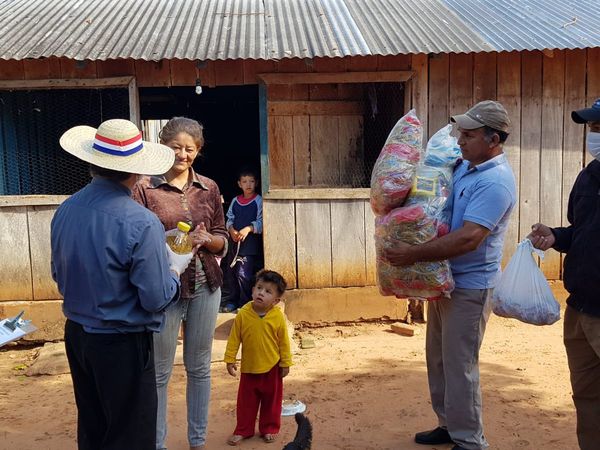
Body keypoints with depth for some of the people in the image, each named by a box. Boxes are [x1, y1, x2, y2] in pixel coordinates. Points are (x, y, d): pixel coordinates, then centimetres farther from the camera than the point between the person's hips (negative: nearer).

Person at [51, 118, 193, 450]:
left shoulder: (64, 210, -3)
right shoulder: (141, 223, -24)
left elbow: (59, 276, 10)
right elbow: (157, 298, -19)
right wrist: (176, 266, -1)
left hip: (76, 335, 7)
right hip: (122, 345, -7)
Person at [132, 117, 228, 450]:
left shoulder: (208, 188, 6)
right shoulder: (145, 188, -5)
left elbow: (222, 241, 10)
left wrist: (207, 239, -11)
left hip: (205, 286, 4)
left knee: (199, 367, 14)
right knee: (159, 371, 6)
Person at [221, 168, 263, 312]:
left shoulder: (258, 201, -3)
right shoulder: (235, 201, 11)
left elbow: (260, 221, -7)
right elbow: (229, 219, 12)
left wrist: (248, 229, -20)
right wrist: (231, 230, -6)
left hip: (250, 242, -5)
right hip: (234, 240, 5)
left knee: (243, 274, -10)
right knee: (230, 271, 9)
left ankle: (244, 303, 3)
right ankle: (231, 301, 23)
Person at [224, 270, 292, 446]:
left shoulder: (278, 317, -14)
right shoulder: (243, 314, -13)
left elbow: (284, 342, -6)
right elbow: (234, 339, -5)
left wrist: (285, 363, -3)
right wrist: (230, 359, -5)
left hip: (272, 367, -1)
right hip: (248, 367, 1)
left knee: (271, 400, 14)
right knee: (246, 400, 13)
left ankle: (269, 428, 31)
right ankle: (243, 430, 27)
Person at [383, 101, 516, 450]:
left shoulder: (495, 181, -22)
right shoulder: (465, 166, 7)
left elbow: (468, 238, -30)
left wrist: (413, 255, -28)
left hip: (470, 286, -9)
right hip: (445, 278, 9)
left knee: (459, 365, -1)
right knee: (438, 357, 18)